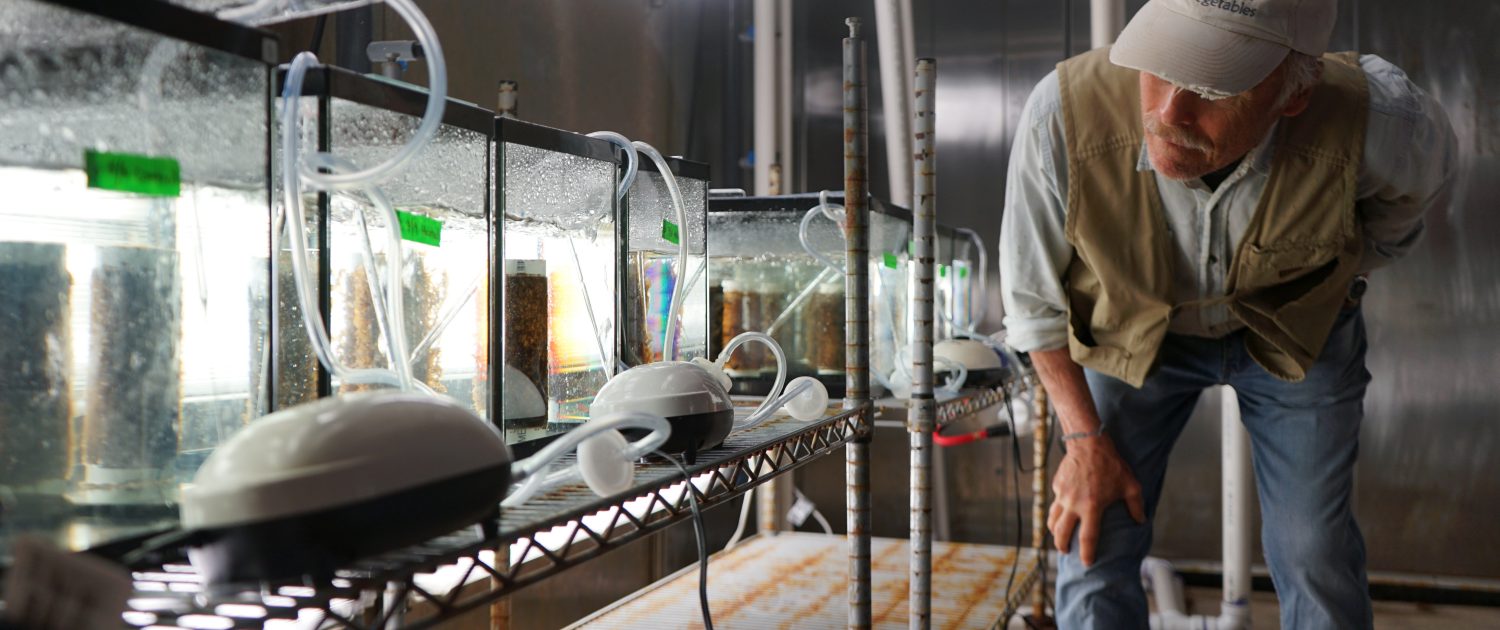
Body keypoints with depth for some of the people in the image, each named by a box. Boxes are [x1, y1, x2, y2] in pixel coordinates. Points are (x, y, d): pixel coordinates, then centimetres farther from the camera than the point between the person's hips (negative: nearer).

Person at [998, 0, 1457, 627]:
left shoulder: (1375, 122, -34)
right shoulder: (1062, 116, -37)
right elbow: (1033, 295, -17)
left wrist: (1347, 270, 12)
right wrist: (1084, 440, -12)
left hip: (1297, 331, 1)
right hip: (1132, 328, 0)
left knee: (1314, 553, 4)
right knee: (1093, 543, -2)